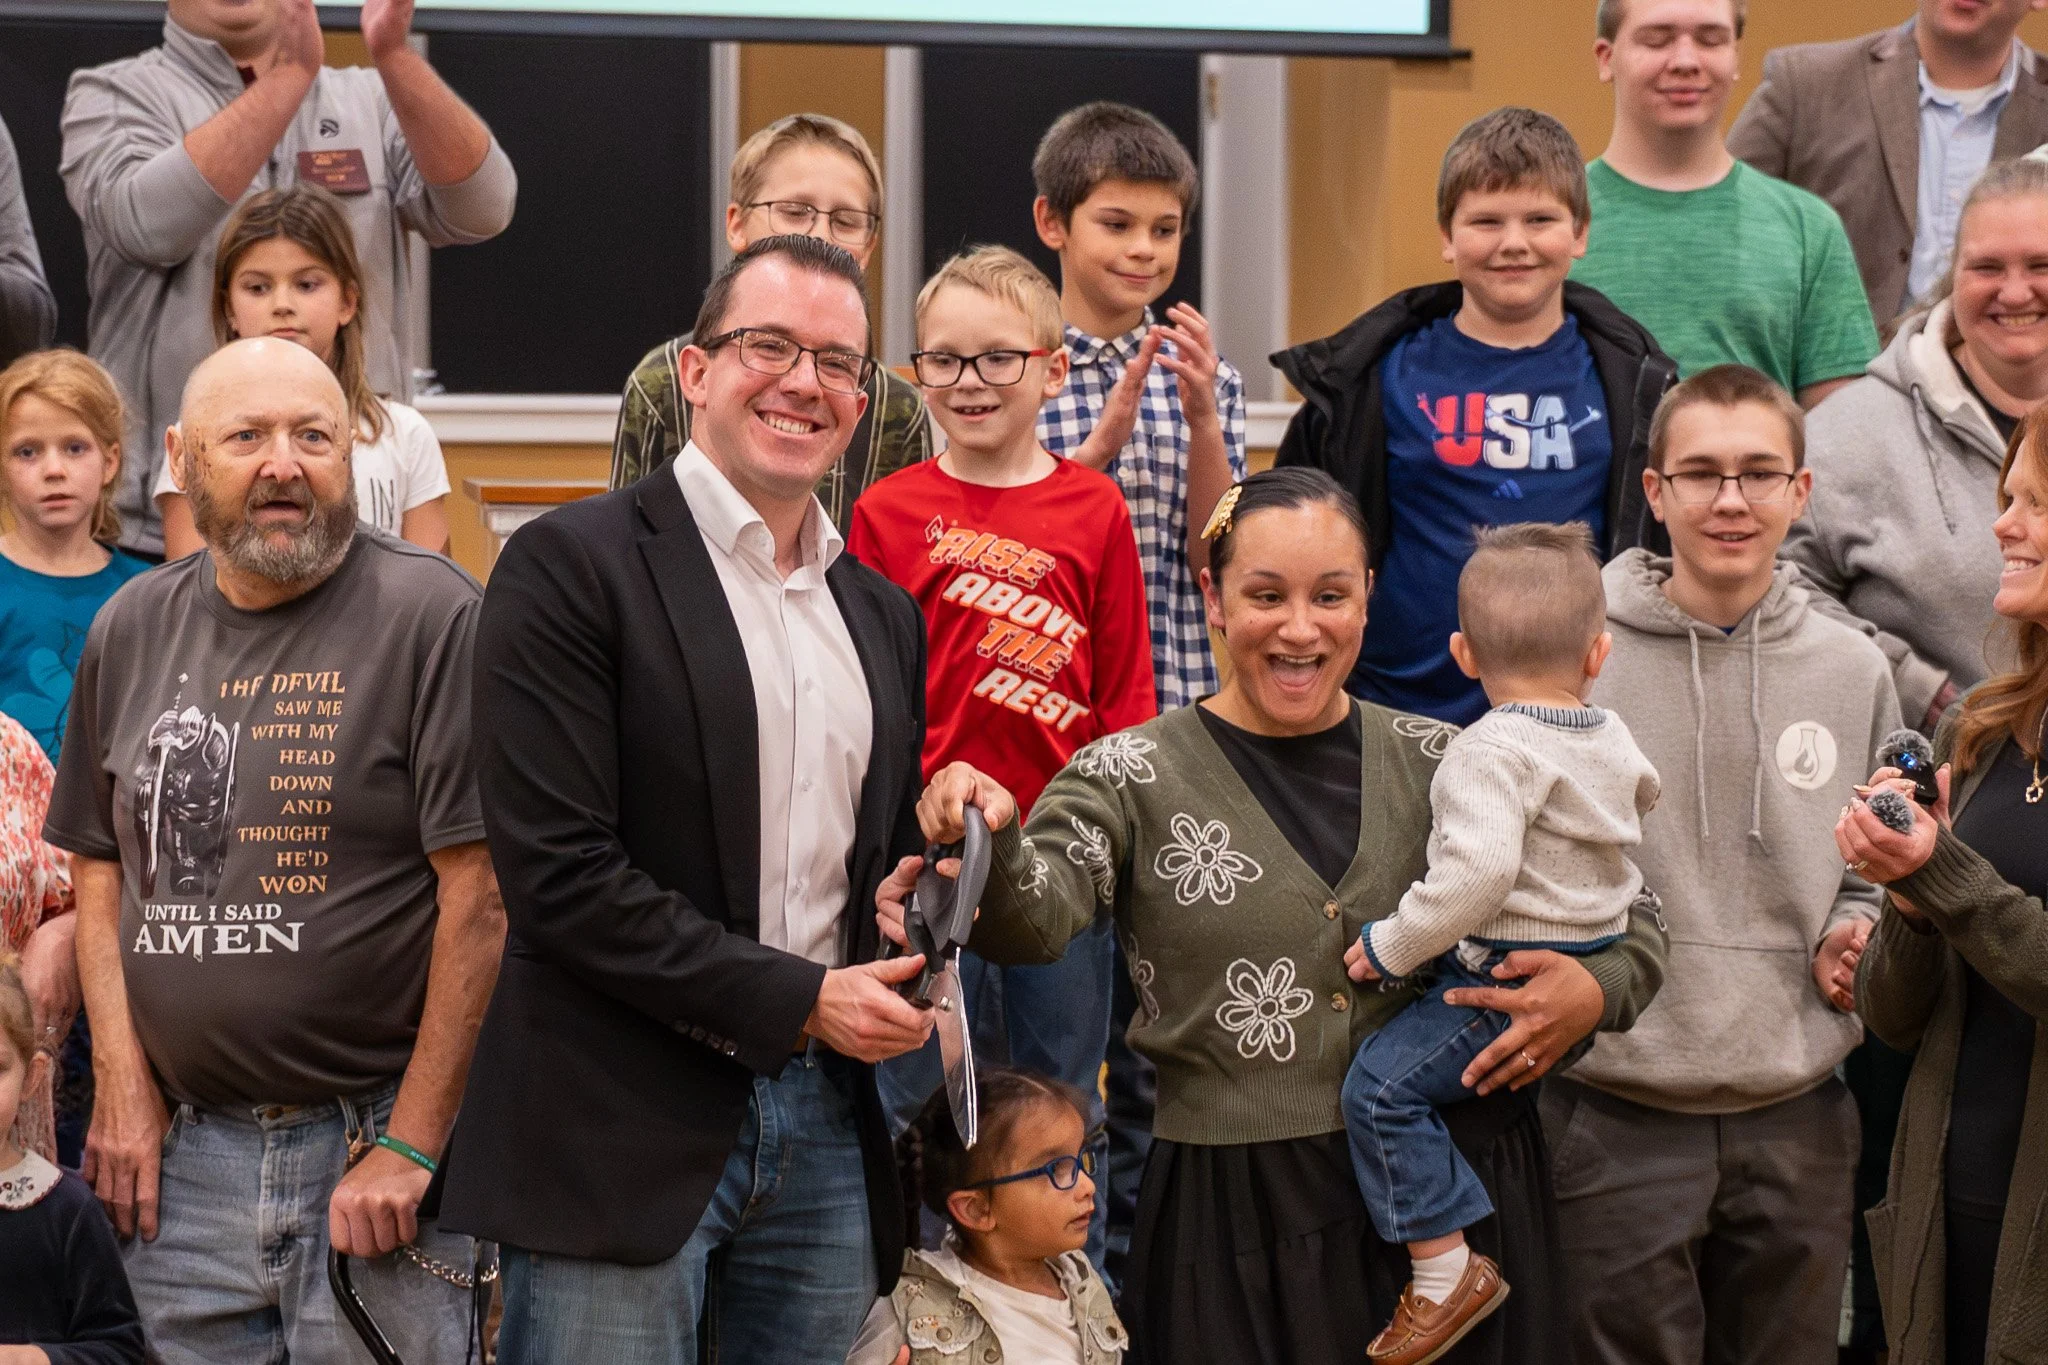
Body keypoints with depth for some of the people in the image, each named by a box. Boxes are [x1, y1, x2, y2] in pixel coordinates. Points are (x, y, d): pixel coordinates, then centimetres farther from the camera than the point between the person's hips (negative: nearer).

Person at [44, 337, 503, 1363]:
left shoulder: (431, 615, -9)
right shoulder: (132, 630, 9)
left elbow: (482, 894, -13)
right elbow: (101, 866, 15)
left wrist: (411, 1145, -14)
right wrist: (123, 1085, 3)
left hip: (372, 1136, -5)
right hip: (184, 1153, 5)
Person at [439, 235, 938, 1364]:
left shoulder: (883, 614, 15)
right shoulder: (572, 566, -6)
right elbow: (559, 873, -14)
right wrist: (800, 1000, -14)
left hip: (827, 1129, 6)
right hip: (623, 1133, -6)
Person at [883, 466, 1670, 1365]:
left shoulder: (1440, 765, 7)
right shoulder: (1136, 779, 0)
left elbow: (1632, 925, 14)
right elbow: (1034, 916, -19)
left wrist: (1594, 993, -7)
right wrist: (987, 845, -41)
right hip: (1237, 1221, -2)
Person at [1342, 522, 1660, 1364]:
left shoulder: (1492, 751, -17)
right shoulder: (1614, 739, 10)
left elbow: (1478, 869, -32)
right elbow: (1644, 797, 33)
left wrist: (1392, 947, -21)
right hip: (1598, 961, 10)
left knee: (1381, 1081, -12)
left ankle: (1445, 1270, -14)